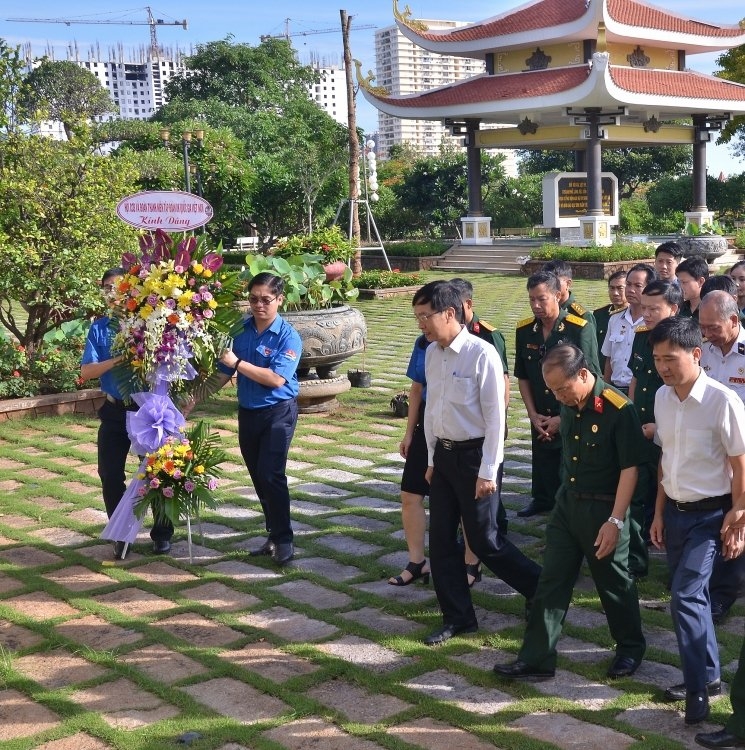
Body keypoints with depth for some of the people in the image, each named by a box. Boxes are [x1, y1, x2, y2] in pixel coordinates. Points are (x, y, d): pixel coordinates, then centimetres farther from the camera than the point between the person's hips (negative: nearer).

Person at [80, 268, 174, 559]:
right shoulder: (99, 327, 1)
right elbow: (86, 371, -6)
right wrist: (117, 361, -21)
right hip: (115, 411, 3)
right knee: (110, 475, 6)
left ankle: (162, 534, 25)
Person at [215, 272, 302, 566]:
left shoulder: (288, 336, -13)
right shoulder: (240, 330, 1)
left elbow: (276, 379, -23)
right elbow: (224, 372, 9)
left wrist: (238, 362, -21)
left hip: (278, 413, -5)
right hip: (247, 412, 6)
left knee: (271, 475, -13)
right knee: (258, 476, 12)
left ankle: (284, 540, -1)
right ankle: (274, 534, 25)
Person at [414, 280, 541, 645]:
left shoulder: (481, 353, -19)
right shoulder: (431, 353, 3)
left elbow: (495, 416, -17)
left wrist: (487, 471, -16)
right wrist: (431, 458, 14)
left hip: (474, 455, -7)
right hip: (443, 454, 7)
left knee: (484, 540, 1)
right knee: (441, 539, 10)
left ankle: (542, 590, 24)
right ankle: (457, 616, 24)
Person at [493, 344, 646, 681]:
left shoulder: (619, 409, -20)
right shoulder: (569, 406, 0)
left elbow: (629, 468, -19)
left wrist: (615, 520, -20)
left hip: (603, 507, -6)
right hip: (567, 502, 6)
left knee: (613, 583, 10)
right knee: (551, 582, 6)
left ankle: (631, 648, 33)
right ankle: (536, 659, 11)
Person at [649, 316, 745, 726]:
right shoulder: (662, 398, 0)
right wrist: (659, 514, 13)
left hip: (709, 514, -6)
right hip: (675, 510, 7)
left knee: (685, 595, -12)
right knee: (690, 595, 15)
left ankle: (698, 687, 4)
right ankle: (708, 675, 31)